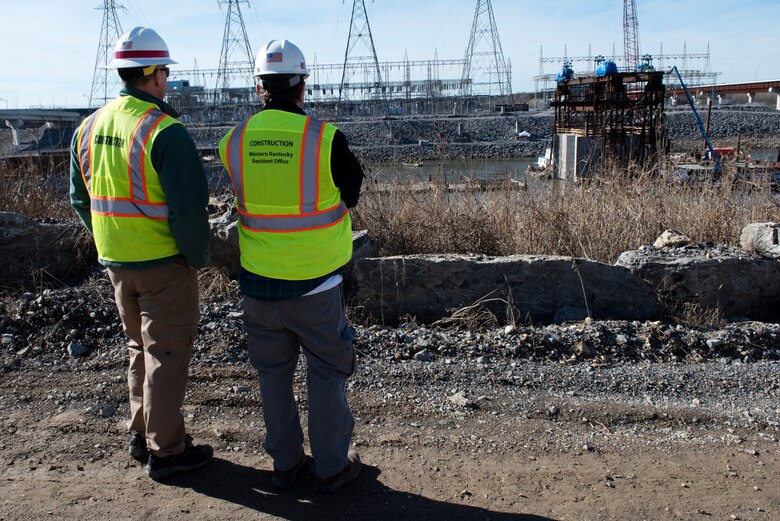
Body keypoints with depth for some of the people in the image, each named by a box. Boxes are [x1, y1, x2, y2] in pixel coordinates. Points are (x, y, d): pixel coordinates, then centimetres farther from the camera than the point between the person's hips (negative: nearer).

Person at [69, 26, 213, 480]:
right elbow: (189, 206, -22)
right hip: (164, 262, -7)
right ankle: (165, 451, 16)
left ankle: (142, 435, 34)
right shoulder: (165, 132, -19)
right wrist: (199, 255, -8)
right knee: (167, 353, 5)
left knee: (142, 346, 22)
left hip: (115, 261, 7)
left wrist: (111, 243, 18)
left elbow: (81, 199, 13)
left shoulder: (89, 128, 5)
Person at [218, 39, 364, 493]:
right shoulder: (326, 138, -16)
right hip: (315, 282, -3)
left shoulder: (234, 141, -5)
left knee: (274, 373, 18)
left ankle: (285, 463, 31)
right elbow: (352, 194, -2)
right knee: (327, 373, 12)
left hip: (259, 281, 4)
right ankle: (332, 467, 24)